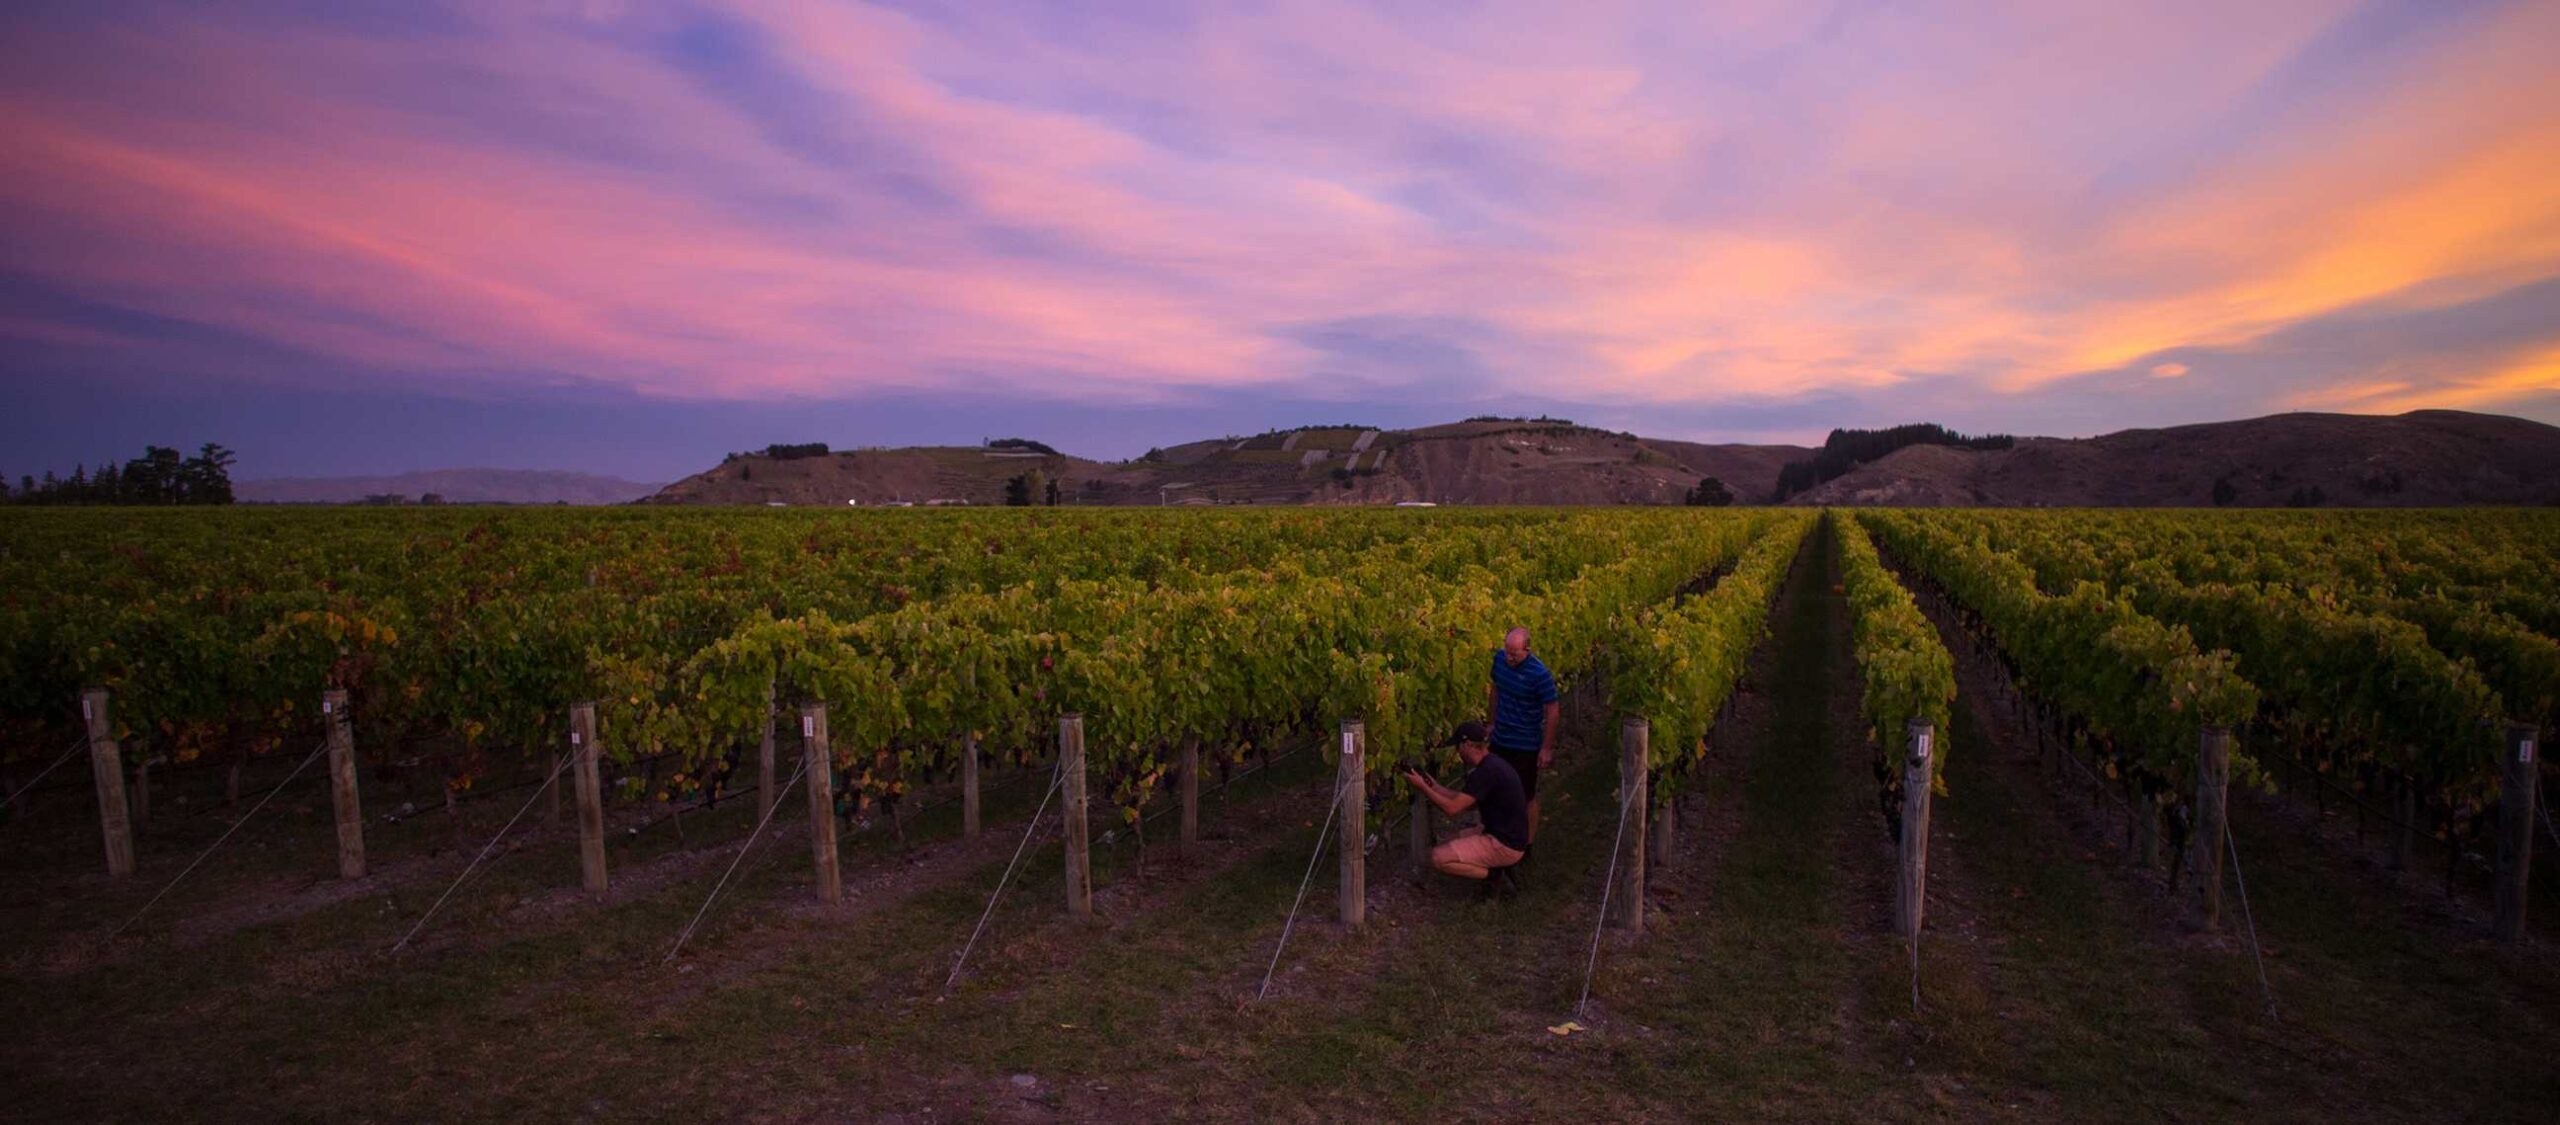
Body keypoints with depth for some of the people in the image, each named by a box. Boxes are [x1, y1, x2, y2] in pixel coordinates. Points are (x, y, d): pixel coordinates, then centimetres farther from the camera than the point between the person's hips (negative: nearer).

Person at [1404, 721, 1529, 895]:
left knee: (1439, 858, -14)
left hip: (1505, 846, -10)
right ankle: (1500, 869, 11)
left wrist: (1422, 787, -13)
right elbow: (1469, 802, 16)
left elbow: (1451, 808, -23)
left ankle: (1495, 875, -6)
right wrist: (1434, 786, 14)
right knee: (1452, 841, 24)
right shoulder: (1493, 764, 9)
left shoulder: (1487, 772, -23)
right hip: (1510, 837, 10)